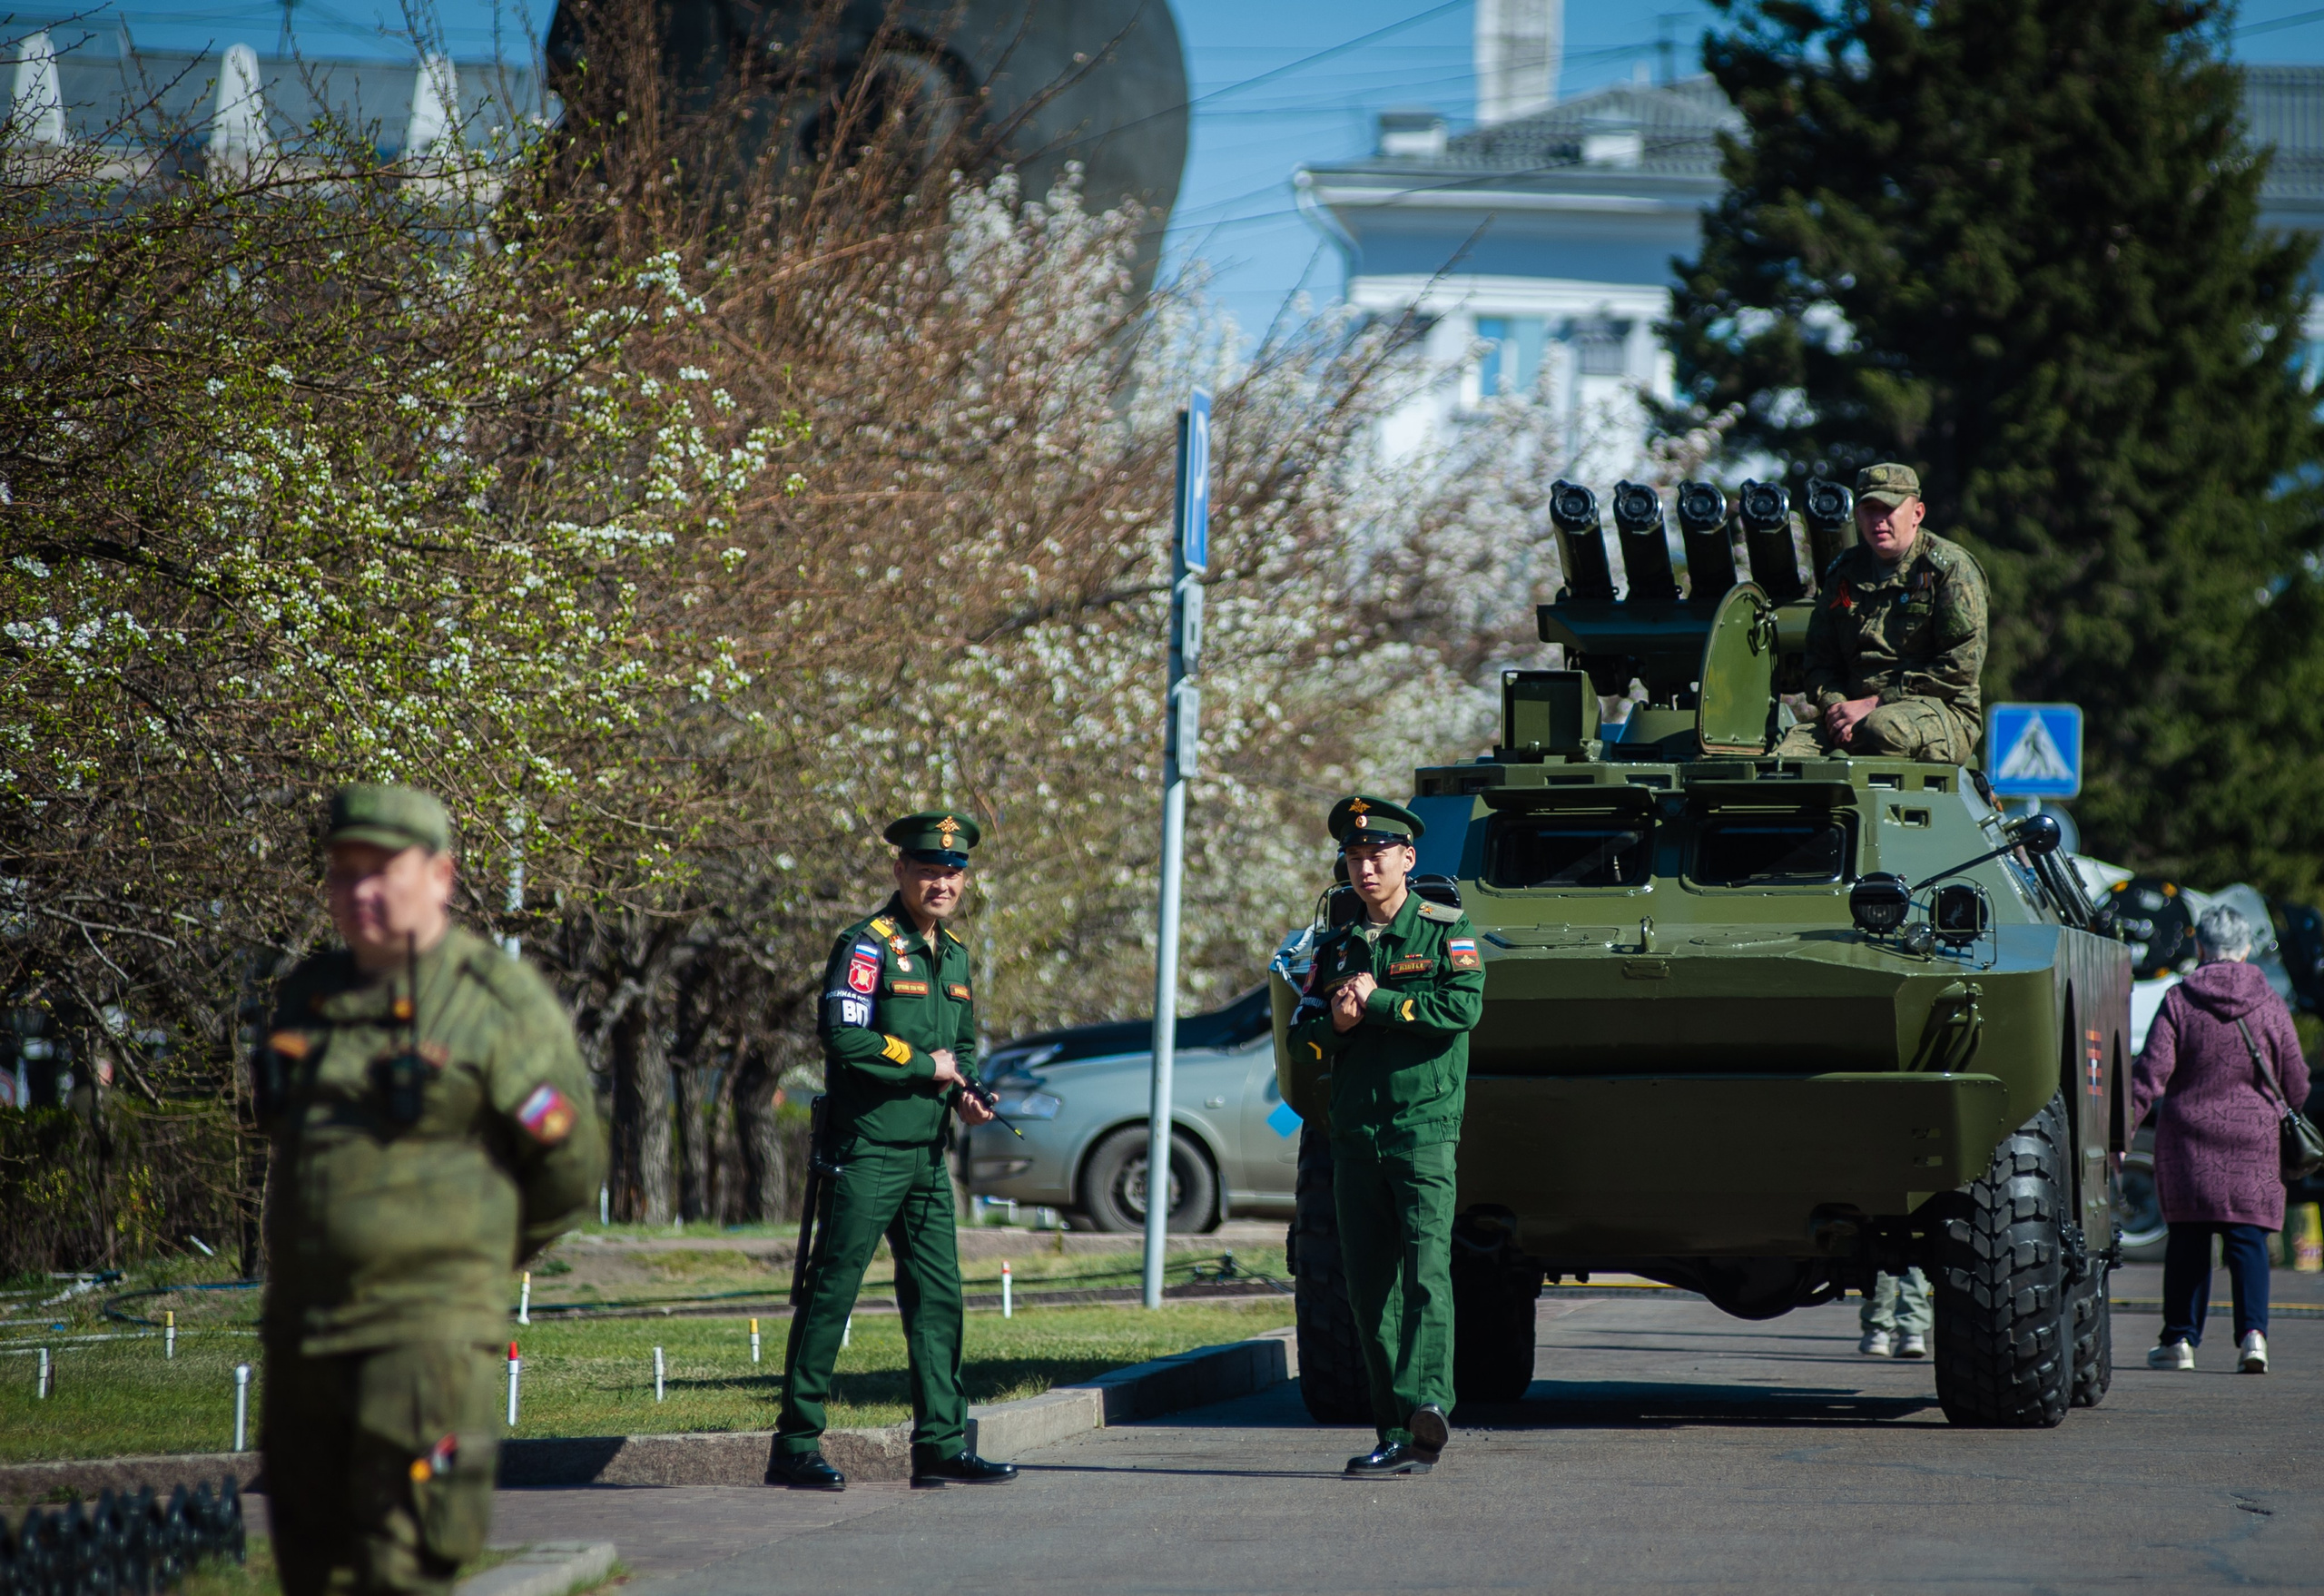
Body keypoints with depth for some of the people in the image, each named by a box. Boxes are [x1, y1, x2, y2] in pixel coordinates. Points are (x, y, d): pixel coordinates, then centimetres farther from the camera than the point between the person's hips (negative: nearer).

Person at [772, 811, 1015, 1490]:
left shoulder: (954, 954, 16)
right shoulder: (867, 946, -10)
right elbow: (844, 1036, -22)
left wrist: (965, 1093, 4)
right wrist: (927, 1064, -13)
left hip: (927, 1154, 8)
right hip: (865, 1149, -8)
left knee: (938, 1298, 7)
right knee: (831, 1292, -5)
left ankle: (941, 1445, 12)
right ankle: (795, 1447, -2)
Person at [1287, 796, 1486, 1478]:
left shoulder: (1447, 932, 3)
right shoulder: (1336, 948, 17)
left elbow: (1464, 1007, -13)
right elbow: (1301, 1035, 12)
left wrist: (1374, 1000, -11)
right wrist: (1336, 1022, -10)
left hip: (1425, 1127, -5)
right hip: (1354, 1134, 5)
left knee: (1426, 1266, -19)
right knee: (1370, 1287, 2)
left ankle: (1427, 1403, -31)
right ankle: (1397, 1436, 5)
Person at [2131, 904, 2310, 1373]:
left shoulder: (2178, 1001, -3)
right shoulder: (2270, 1005, 2)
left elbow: (2150, 1075, -9)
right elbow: (2296, 1083, 6)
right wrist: (2276, 1109, 28)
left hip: (2188, 1141, 0)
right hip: (2254, 1141, 0)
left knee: (2188, 1239, 6)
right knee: (2248, 1238, 1)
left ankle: (2180, 1340, 8)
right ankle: (2252, 1331, -16)